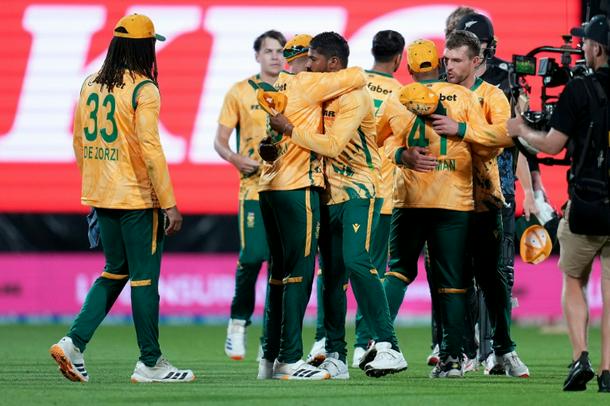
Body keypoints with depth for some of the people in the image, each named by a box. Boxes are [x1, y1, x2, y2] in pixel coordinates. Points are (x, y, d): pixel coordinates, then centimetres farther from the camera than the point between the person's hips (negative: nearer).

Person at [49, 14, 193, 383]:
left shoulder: (91, 85, 8)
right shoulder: (143, 89, -13)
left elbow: (79, 141, 14)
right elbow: (151, 149, -19)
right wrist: (169, 204, -16)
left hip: (101, 197, 7)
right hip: (138, 198, -7)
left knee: (116, 271, 17)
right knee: (145, 276, 2)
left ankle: (74, 342, 3)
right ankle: (150, 363, 8)